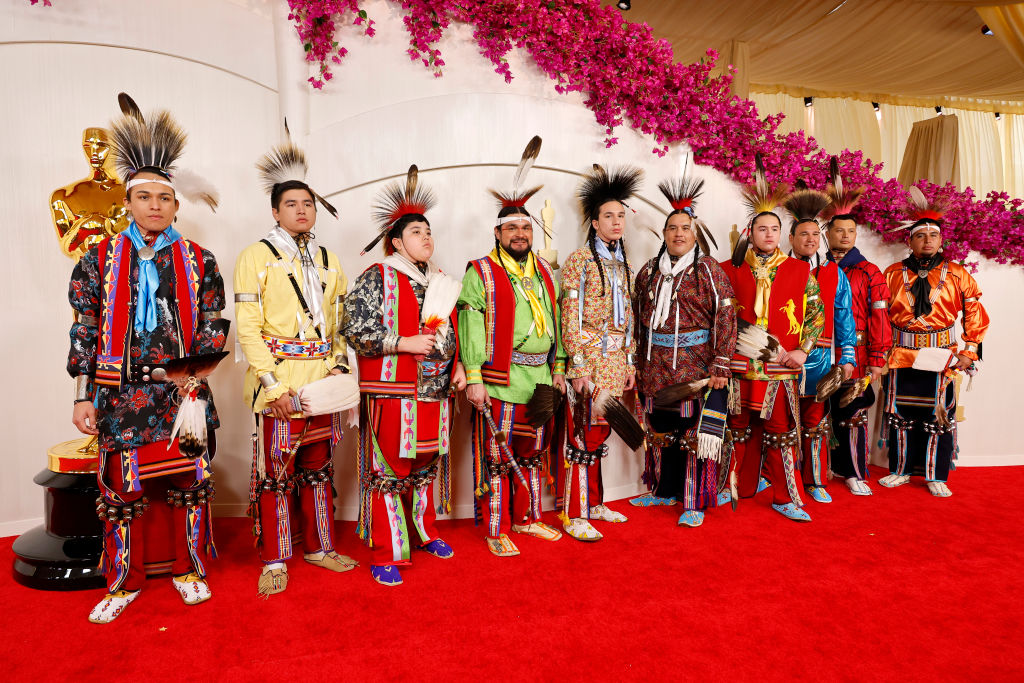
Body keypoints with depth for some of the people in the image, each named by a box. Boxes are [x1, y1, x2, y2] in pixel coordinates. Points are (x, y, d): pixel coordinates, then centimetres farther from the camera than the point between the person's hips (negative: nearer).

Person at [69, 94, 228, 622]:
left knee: (190, 484, 8)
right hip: (119, 395, 0)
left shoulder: (198, 262, 5)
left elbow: (213, 327, 3)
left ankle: (189, 570, 27)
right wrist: (83, 396, 0)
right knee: (121, 490, 8)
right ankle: (125, 582, 27)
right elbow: (84, 331, 4)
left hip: (184, 394, 0)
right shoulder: (99, 259, 6)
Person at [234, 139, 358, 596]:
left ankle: (319, 546, 28)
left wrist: (339, 365, 2)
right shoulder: (257, 256, -2)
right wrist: (274, 385, -15)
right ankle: (275, 561, 18)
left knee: (318, 468, 14)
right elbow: (248, 328, -9)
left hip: (322, 383, 5)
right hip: (279, 385, -5)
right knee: (274, 472, 2)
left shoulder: (329, 261, 15)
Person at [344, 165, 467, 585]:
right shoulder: (376, 279, -5)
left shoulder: (439, 281, 15)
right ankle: (386, 555, 11)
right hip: (393, 393, -6)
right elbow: (355, 331, -12)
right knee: (390, 471, -1)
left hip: (435, 391, 6)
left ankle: (423, 533, 35)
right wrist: (403, 343, -18)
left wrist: (457, 365, 10)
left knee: (426, 466, 16)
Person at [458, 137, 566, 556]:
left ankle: (526, 518, 33)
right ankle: (496, 531, 16)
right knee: (497, 457, 2)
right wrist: (473, 379, -16)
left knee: (532, 452, 16)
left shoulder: (544, 272, 15)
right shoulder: (481, 273, -4)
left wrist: (558, 368, 17)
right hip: (500, 383, -6)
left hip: (540, 380, 6)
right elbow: (470, 327, -11)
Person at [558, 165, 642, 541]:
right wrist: (579, 365, -17)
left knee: (600, 431, 13)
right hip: (590, 355, -7)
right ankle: (574, 515, 5)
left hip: (616, 358, 7)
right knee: (586, 432, -5)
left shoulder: (623, 263, 15)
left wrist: (630, 361, 14)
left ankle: (593, 503, 26)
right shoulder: (579, 259, -6)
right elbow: (571, 316, -12)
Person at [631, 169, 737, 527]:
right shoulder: (648, 272, 11)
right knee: (661, 430, 13)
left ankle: (696, 502, 13)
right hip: (655, 368, 4)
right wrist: (638, 364, 13)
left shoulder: (708, 270, -2)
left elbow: (725, 317, -8)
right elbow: (638, 319, 16)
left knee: (695, 431, 0)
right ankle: (664, 490, 30)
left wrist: (720, 366, -14)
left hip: (696, 367, -4)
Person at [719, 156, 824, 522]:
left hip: (780, 367, 0)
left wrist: (803, 350, -4)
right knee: (741, 429, 11)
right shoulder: (732, 271, 5)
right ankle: (740, 487, 27)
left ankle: (786, 498, 16)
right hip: (740, 365, 1)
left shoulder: (799, 271, 6)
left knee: (781, 432, 4)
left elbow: (816, 313, 7)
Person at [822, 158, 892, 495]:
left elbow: (879, 318, -3)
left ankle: (855, 473, 13)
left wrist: (877, 359, -9)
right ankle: (836, 465, 22)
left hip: (855, 353, -2)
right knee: (826, 411, 7)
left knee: (853, 412, 1)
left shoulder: (869, 273, 2)